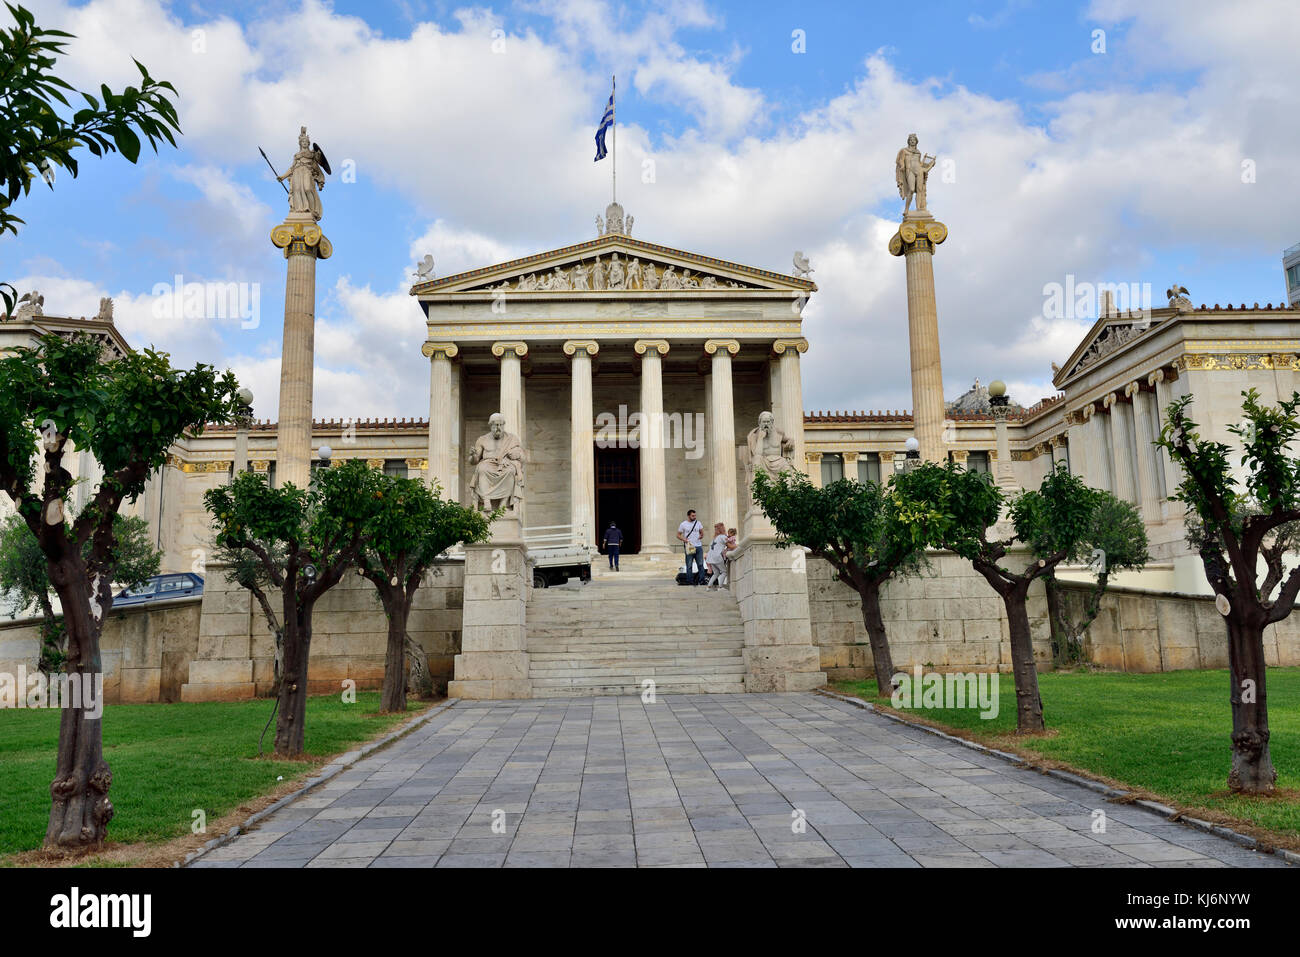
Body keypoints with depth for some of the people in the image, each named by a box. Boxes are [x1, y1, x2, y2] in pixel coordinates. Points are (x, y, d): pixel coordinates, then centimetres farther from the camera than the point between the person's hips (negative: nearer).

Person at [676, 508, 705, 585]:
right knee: (689, 566, 0)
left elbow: (702, 532, 22)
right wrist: (685, 540, -12)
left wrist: (700, 536, 2)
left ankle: (701, 581, 4)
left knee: (700, 564, 0)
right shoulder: (683, 524, 0)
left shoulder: (698, 523, 9)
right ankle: (690, 582, 5)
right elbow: (678, 535, 3)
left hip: (698, 546, 3)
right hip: (689, 547, -3)